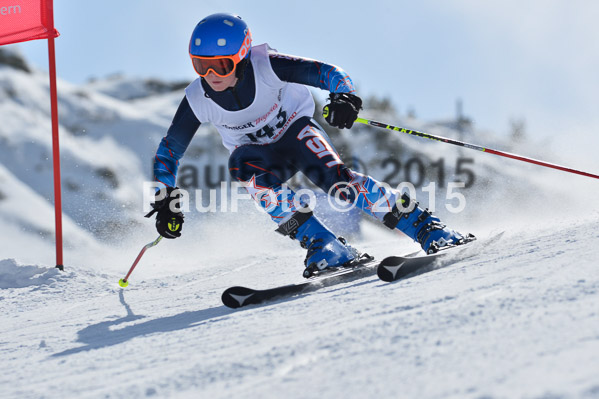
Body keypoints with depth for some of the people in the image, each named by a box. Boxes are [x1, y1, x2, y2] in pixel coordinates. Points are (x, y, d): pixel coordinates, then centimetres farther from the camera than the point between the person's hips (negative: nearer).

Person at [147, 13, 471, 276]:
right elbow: (169, 149, -5)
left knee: (333, 177, -31)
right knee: (241, 166, -33)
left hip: (296, 131, -2)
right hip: (261, 155, 3)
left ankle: (426, 228, -24)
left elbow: (326, 73, -28)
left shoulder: (264, 66, -27)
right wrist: (166, 201, -12)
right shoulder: (198, 99, -19)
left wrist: (344, 97, -49)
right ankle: (323, 246, -31)